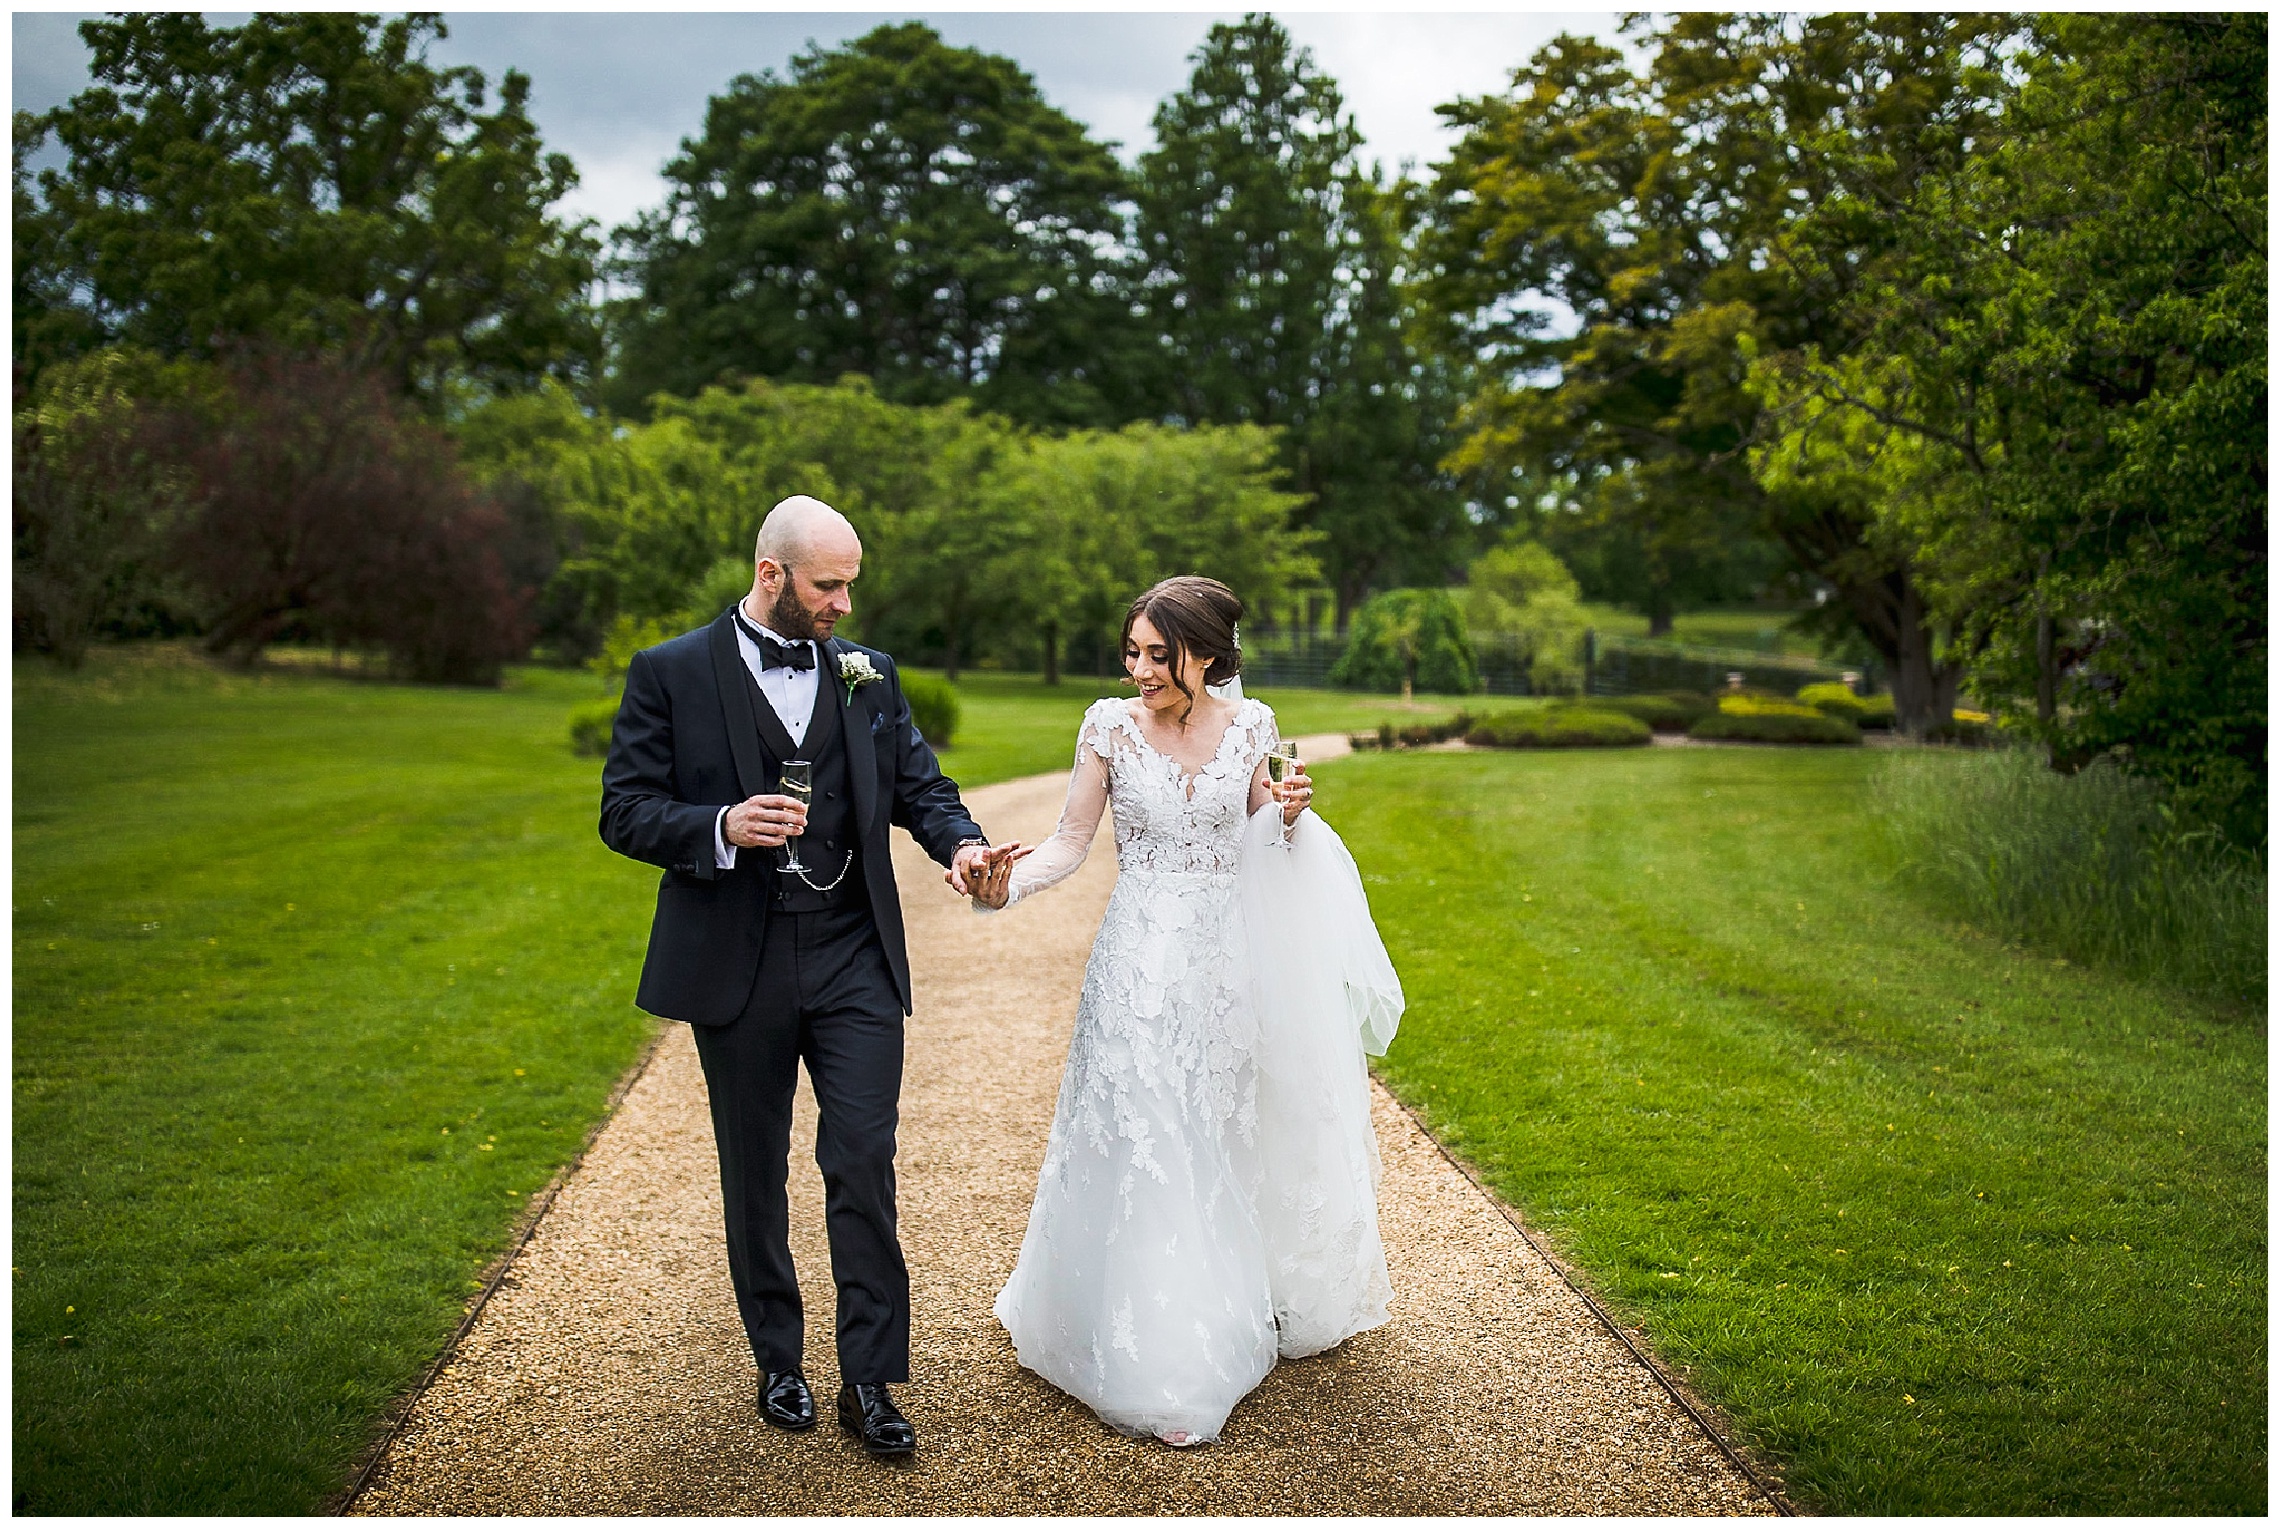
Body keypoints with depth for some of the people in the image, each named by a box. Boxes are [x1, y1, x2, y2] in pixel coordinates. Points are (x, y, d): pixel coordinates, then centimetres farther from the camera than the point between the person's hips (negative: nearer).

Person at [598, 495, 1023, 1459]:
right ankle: (778, 1361, 30)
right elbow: (625, 812, -5)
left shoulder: (869, 674, 7)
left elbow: (918, 785, 10)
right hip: (736, 966, -1)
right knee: (755, 1173, 12)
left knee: (864, 1162, -4)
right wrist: (722, 827, -22)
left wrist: (960, 842, -12)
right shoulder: (670, 675, -3)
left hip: (853, 960, 2)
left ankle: (870, 1380, 7)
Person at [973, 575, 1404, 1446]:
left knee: (1223, 1133, 13)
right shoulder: (1111, 725, -5)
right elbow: (1071, 843, -4)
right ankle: (1155, 1360, 6)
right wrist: (1005, 884, -22)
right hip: (1142, 961, -2)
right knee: (1142, 1143, -4)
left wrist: (1289, 812, -8)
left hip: (1226, 960, 2)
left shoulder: (1248, 724, 1)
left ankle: (1237, 1309, 33)